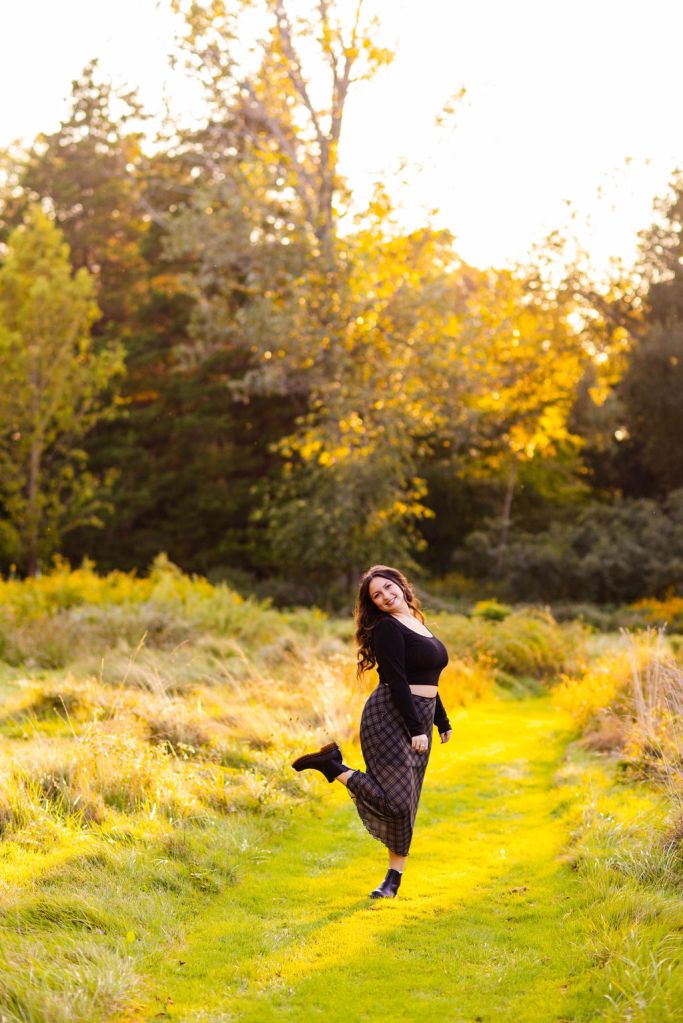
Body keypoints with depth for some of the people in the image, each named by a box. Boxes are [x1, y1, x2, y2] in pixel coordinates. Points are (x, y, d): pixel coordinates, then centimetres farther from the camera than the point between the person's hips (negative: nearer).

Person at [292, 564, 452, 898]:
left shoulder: (417, 623, 17)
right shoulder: (387, 628, -11)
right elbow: (396, 682, -18)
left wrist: (442, 722, 25)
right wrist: (416, 730, -21)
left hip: (419, 720, 9)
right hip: (390, 718, -8)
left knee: (406, 805, 8)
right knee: (396, 799, -18)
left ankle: (394, 878, 14)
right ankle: (332, 766, -3)